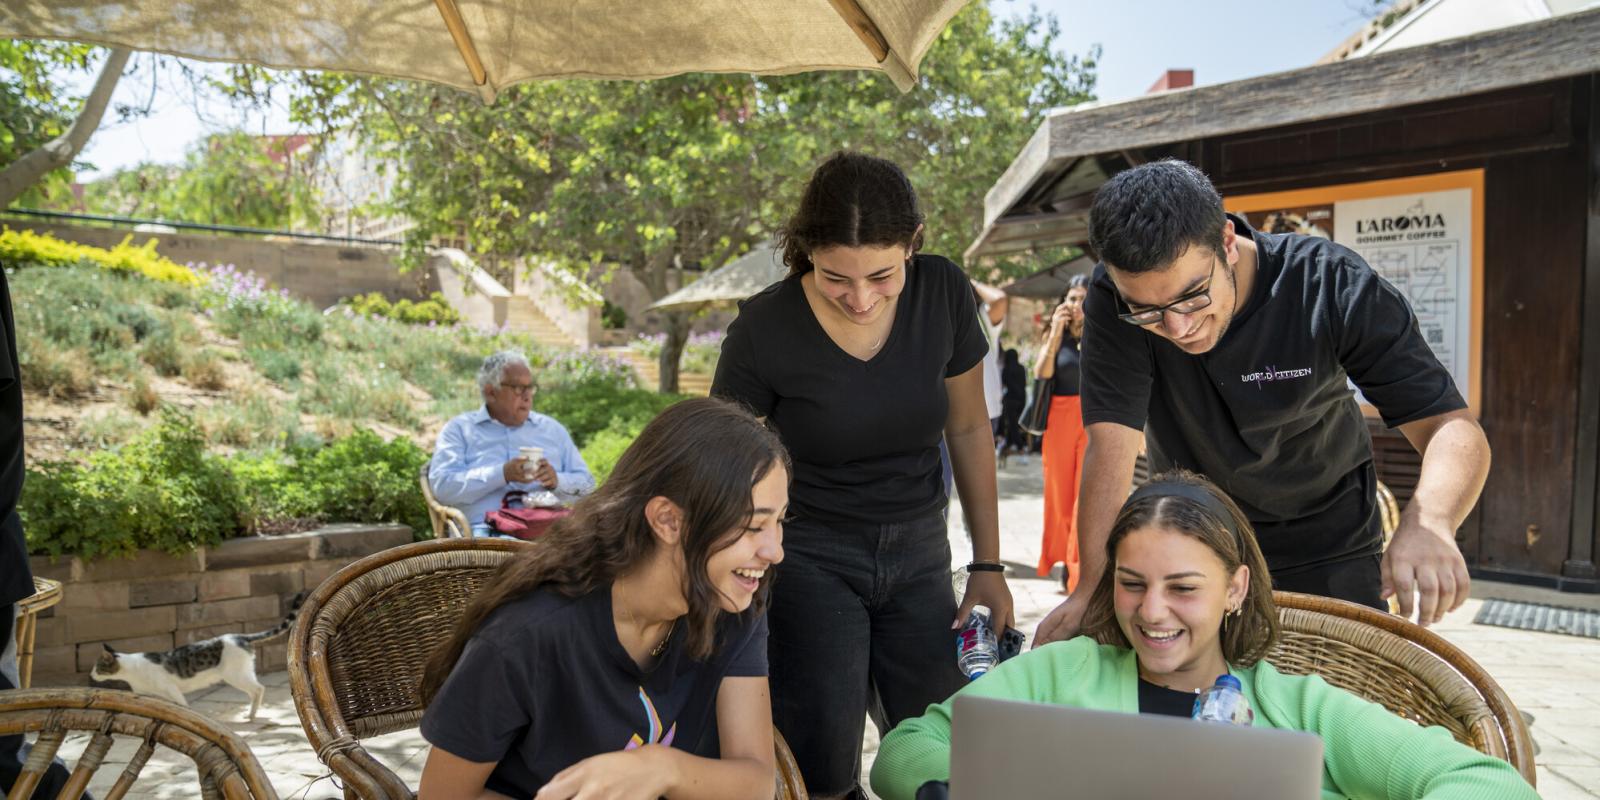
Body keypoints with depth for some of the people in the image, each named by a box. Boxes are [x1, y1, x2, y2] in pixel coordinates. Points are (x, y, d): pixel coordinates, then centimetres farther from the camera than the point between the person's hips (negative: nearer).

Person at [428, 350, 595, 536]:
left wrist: (557, 481, -4)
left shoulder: (552, 429, 24)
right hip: (487, 528, -3)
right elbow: (442, 487, -1)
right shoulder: (459, 429, 14)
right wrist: (502, 474, -12)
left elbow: (586, 484, 19)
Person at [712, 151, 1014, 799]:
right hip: (809, 554, -3)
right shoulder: (764, 330, -17)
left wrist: (988, 564, 7)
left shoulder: (944, 293, -8)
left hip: (918, 551, 3)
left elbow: (969, 428, 4)